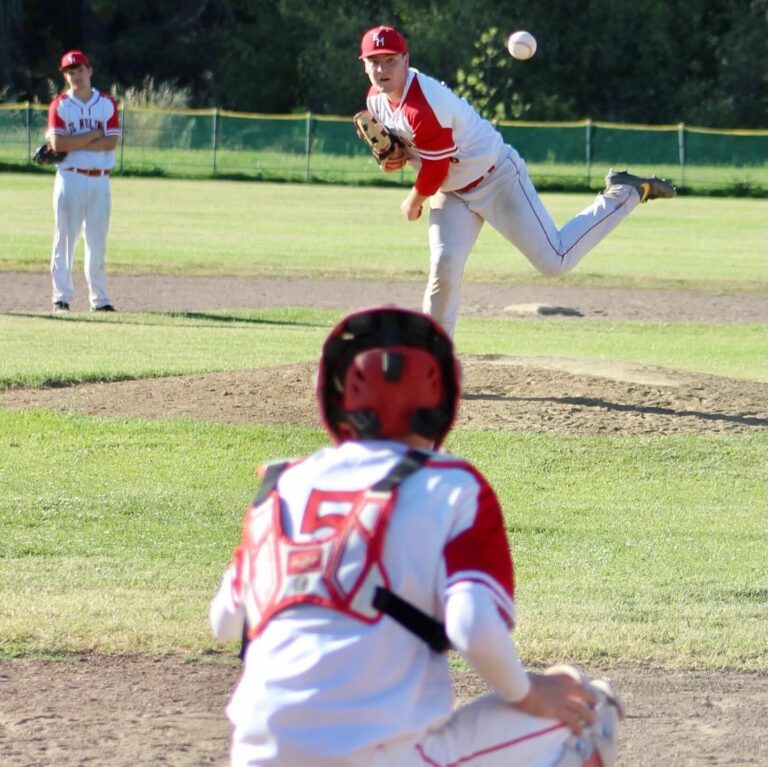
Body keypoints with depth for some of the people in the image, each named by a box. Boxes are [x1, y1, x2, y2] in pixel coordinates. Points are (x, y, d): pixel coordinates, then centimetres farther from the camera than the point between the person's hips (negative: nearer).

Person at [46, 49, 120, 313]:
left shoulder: (107, 104, 7)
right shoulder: (60, 105, 1)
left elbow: (111, 142, -6)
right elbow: (58, 144, -12)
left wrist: (73, 143, -10)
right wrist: (92, 136, -9)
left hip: (101, 180, 2)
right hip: (71, 179, -2)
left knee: (98, 241, 6)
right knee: (65, 239, -4)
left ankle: (99, 299, 10)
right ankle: (61, 298, -2)